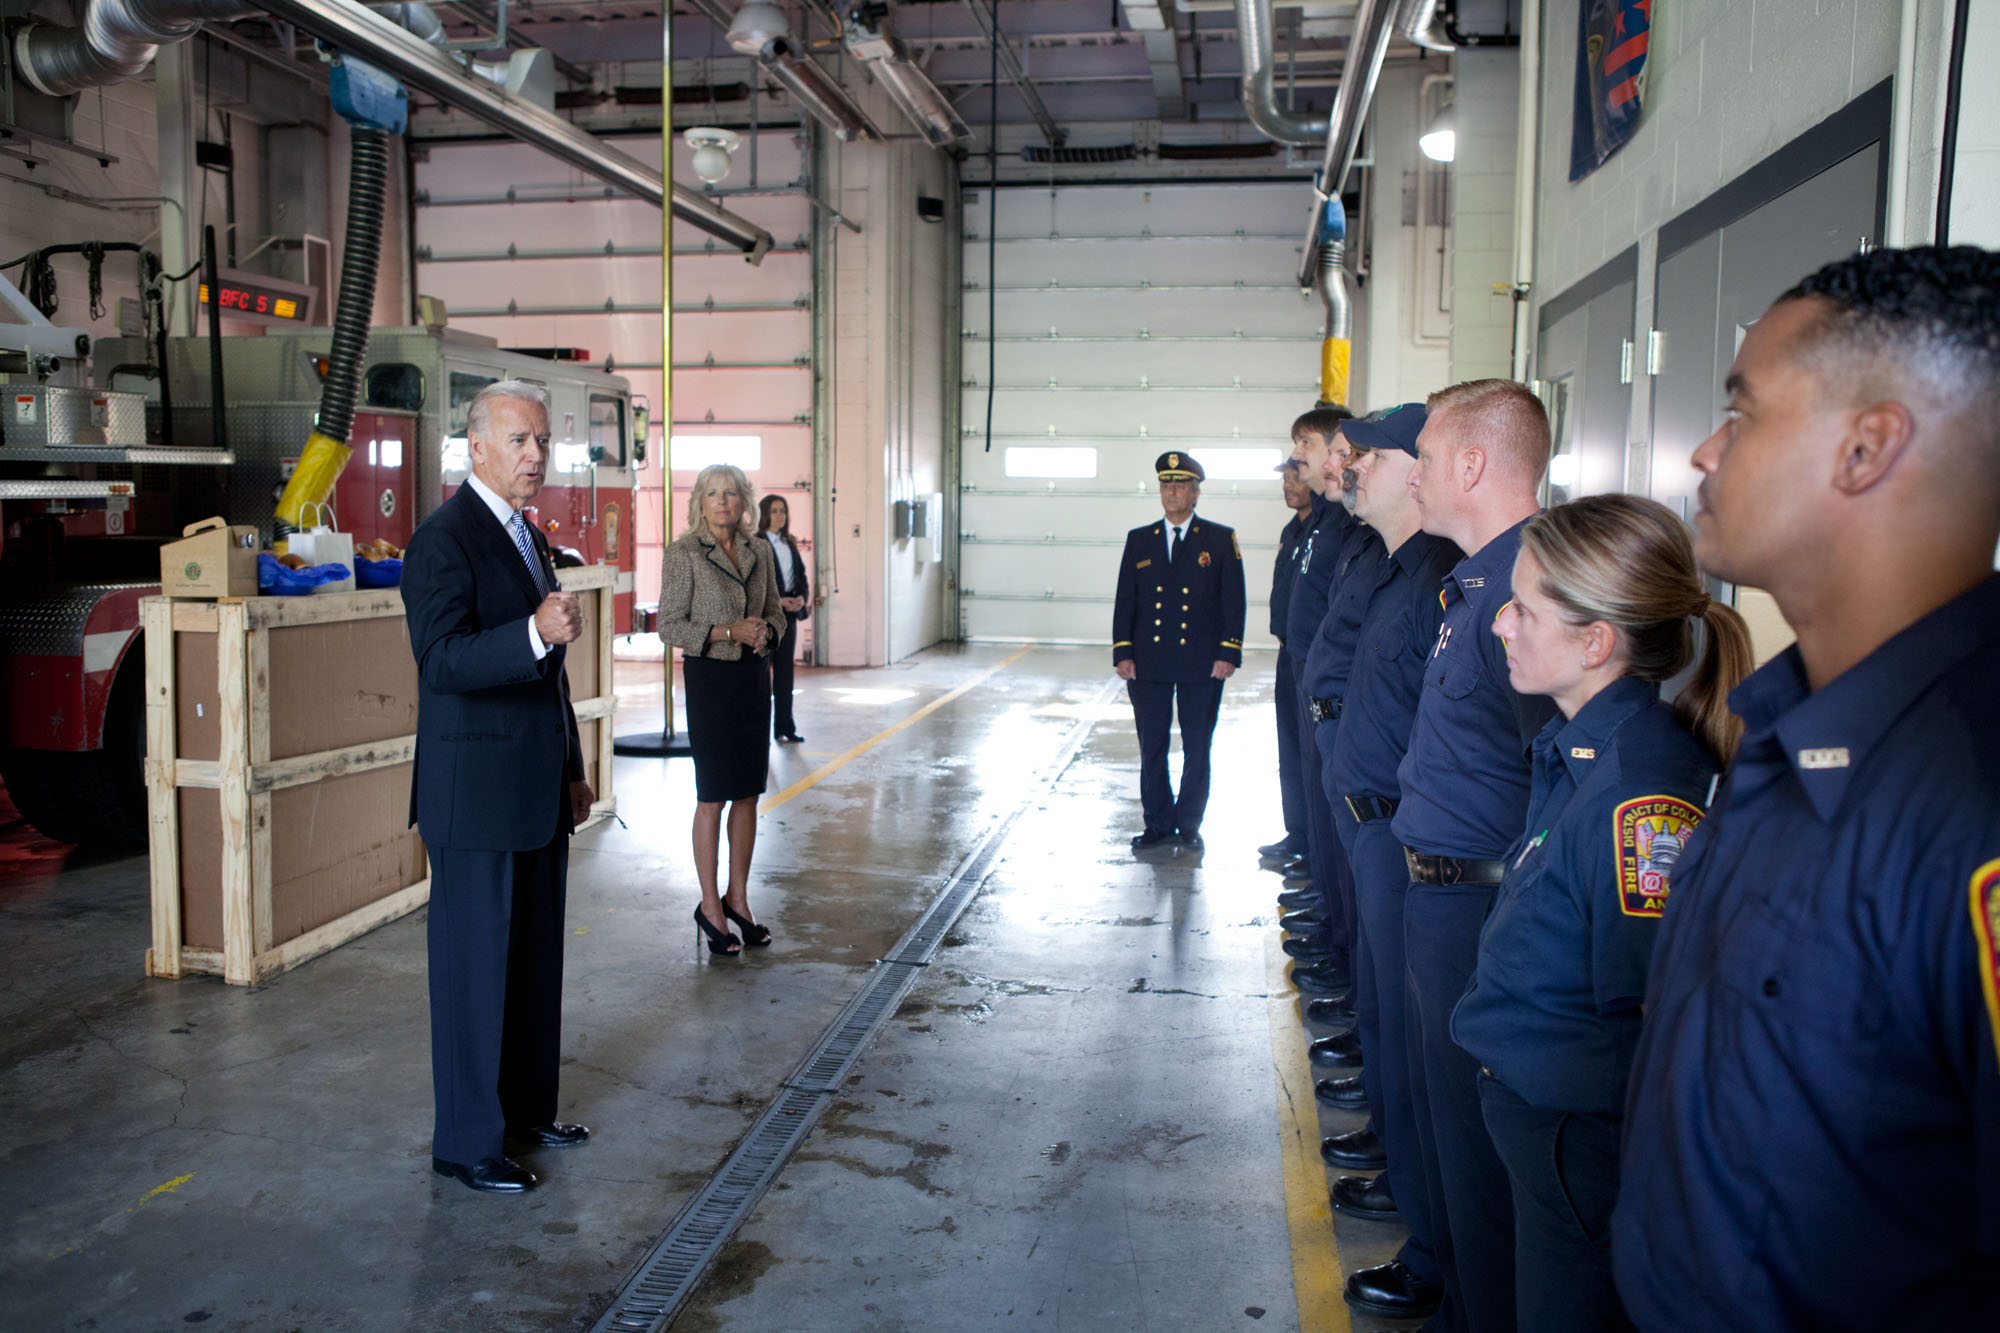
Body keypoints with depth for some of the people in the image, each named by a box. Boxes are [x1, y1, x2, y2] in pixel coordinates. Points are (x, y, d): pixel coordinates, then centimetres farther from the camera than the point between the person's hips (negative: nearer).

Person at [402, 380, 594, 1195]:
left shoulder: (528, 538, 15)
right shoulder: (443, 541, -13)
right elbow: (443, 660, -24)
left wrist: (571, 769, 20)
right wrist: (536, 633, -39)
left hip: (536, 793, 9)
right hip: (476, 797, -9)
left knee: (536, 959, 17)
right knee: (475, 967, 1)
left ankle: (526, 1109, 32)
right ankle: (466, 1142, 14)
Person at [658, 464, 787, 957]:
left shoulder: (759, 551, 8)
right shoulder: (683, 553, -7)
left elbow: (775, 612, 15)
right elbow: (670, 626, -10)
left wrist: (766, 631, -7)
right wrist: (729, 631, -19)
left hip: (753, 675, 5)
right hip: (709, 677, -5)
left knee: (748, 793, 10)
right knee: (713, 797, 0)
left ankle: (738, 898, 22)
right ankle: (710, 907, 12)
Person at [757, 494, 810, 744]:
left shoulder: (790, 544, 14)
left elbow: (802, 576, 13)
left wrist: (802, 598, -7)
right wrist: (778, 601, -19)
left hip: (788, 614, 6)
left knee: (785, 670, 8)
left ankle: (784, 726, 14)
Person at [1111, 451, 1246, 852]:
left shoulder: (1220, 540, 4)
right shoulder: (1139, 540, 10)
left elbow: (1233, 601, 0)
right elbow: (1124, 601, 8)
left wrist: (1228, 653, -8)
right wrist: (1122, 653, -1)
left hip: (1202, 664, -2)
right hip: (1148, 662, 2)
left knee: (1197, 750, 5)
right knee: (1151, 748, 6)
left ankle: (1189, 826, 16)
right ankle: (1159, 824, 16)